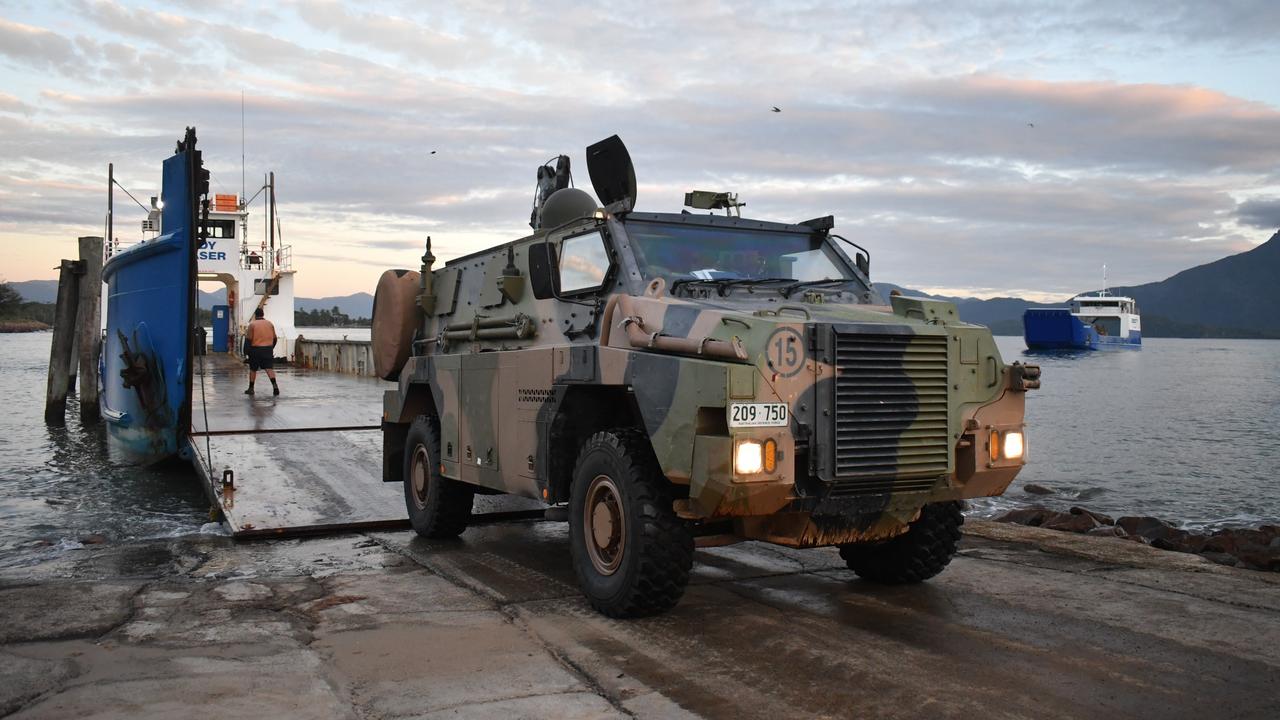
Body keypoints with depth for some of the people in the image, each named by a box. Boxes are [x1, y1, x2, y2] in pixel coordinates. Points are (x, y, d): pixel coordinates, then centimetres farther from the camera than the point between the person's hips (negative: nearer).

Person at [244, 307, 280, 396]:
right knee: (269, 368, -3)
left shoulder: (252, 324, -4)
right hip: (268, 349, 2)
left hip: (255, 349, -2)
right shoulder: (270, 323, 8)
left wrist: (246, 350, -1)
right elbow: (274, 338, 13)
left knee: (253, 369, 11)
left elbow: (248, 339, -7)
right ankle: (274, 385, -22)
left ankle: (251, 388, 18)